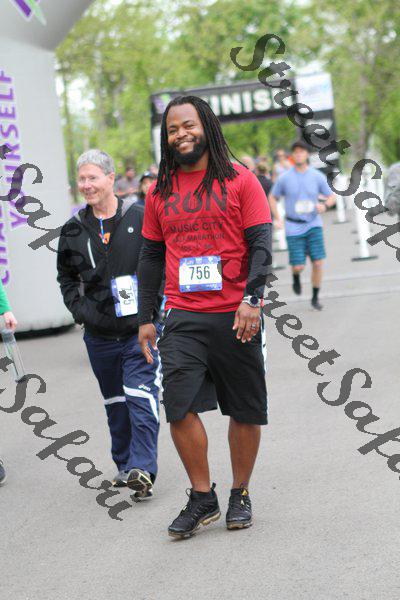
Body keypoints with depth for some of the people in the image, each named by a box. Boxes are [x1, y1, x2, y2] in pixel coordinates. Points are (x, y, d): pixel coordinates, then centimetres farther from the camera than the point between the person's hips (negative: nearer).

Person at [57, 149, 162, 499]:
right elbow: (66, 276, 19)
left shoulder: (140, 218, -4)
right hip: (99, 335, 4)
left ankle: (142, 468, -16)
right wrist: (79, 309, 5)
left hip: (141, 328, -4)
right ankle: (124, 465, 26)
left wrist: (155, 305, -6)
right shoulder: (74, 229, 7)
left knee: (141, 398, -14)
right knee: (115, 403, 14)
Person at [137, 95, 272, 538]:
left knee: (245, 410, 5)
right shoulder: (160, 192, 10)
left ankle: (240, 495, 22)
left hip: (235, 316, -2)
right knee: (178, 406, -9)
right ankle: (202, 498, 6)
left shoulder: (240, 181, 1)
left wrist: (251, 300, -16)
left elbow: (260, 244, -3)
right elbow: (151, 257, 15)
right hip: (183, 318, 2)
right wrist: (145, 318, 11)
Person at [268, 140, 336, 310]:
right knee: (298, 266, -5)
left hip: (314, 225, 1)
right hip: (293, 227, -1)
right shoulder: (284, 178, -2)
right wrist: (277, 219, 1)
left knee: (318, 263, -6)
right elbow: (272, 198, 11)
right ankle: (296, 277, 33)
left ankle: (315, 298, 11)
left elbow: (331, 197, 6)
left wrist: (324, 205, -17)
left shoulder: (317, 176, -1)